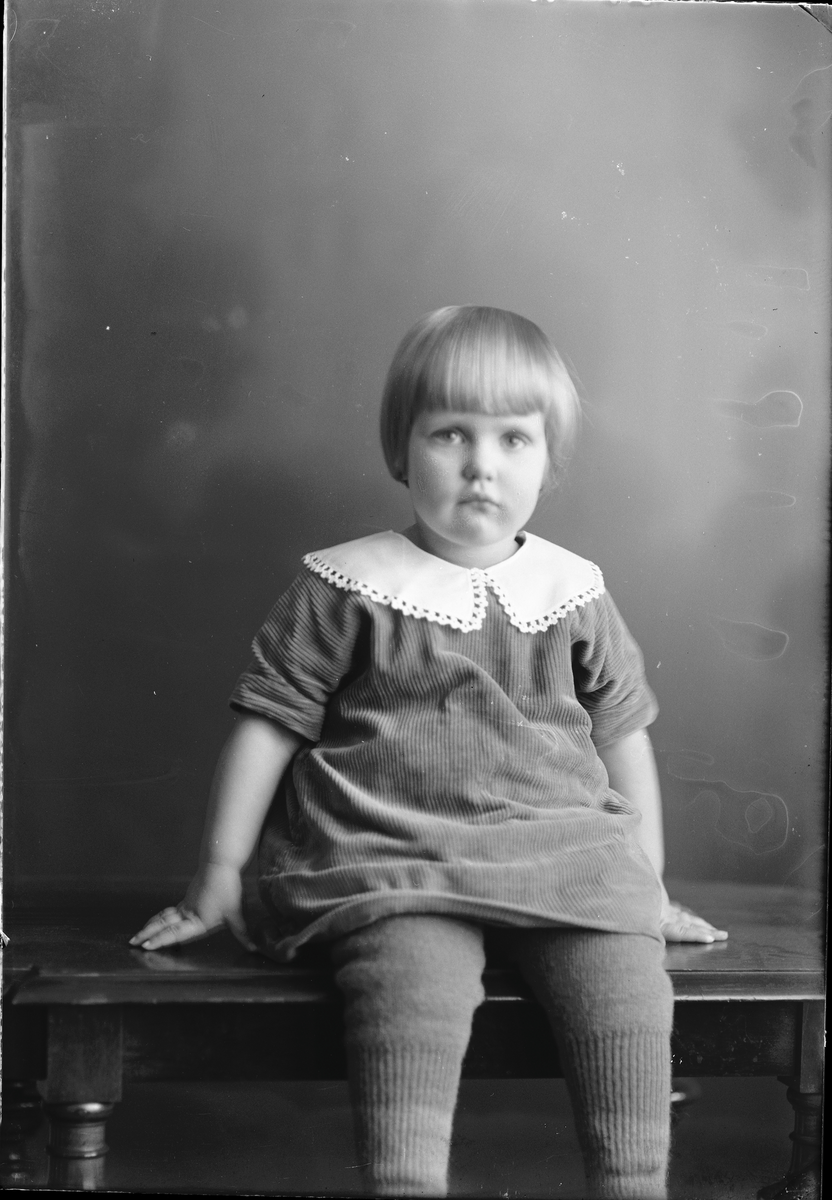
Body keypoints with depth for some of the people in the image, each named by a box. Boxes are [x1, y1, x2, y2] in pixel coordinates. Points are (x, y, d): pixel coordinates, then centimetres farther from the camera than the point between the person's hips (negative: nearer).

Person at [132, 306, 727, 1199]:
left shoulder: (573, 592, 12)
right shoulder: (348, 590, 3)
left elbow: (622, 735, 20)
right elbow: (267, 724, 6)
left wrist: (647, 885, 20)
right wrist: (218, 875, 5)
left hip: (562, 853, 3)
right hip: (396, 860, -3)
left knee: (630, 992, -22)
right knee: (411, 990, -33)